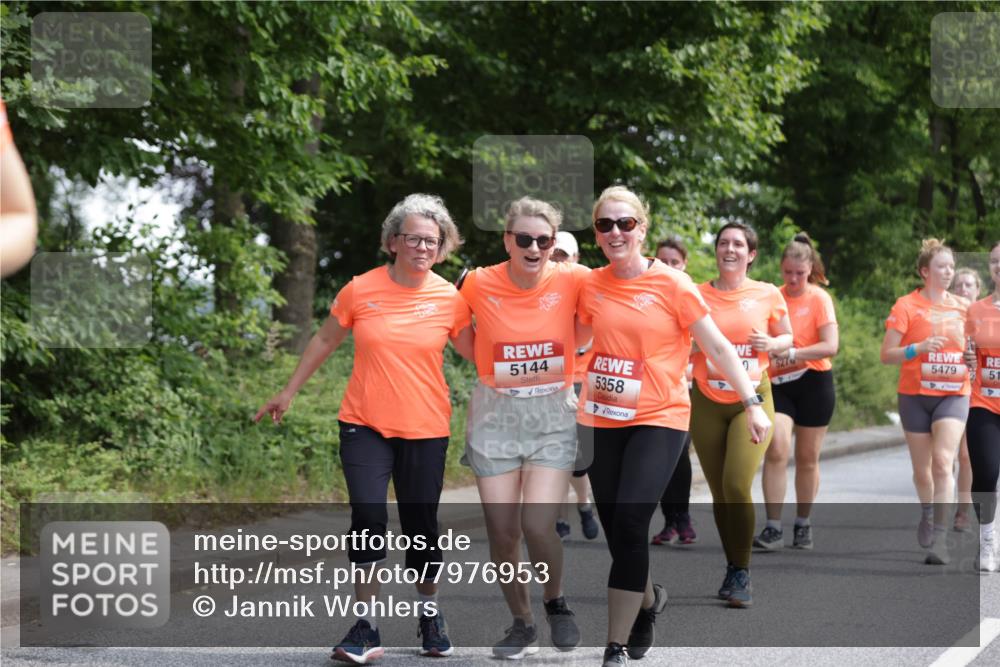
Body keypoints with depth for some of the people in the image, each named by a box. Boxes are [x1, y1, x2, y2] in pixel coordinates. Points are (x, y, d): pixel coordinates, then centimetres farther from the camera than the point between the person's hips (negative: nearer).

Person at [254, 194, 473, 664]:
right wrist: (289, 391, 16)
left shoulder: (450, 299, -3)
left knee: (421, 526, 8)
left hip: (425, 430, 1)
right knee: (368, 516, -15)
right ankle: (366, 628, -7)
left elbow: (476, 353, 9)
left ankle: (429, 613, 32)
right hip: (365, 425, -1)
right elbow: (325, 340, 10)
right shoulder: (361, 290, -4)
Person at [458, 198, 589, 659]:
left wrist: (563, 360, -1)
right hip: (495, 416, 1)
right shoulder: (478, 284, -9)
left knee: (538, 524, -15)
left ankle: (555, 601, 15)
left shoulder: (571, 281, -11)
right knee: (502, 532, 1)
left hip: (553, 415, -1)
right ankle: (522, 624, 23)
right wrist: (493, 367, 3)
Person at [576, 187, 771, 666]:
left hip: (659, 419, -4)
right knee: (614, 529, 9)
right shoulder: (590, 286, 3)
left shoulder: (672, 285, -7)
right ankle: (647, 599, 41)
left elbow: (716, 347, -3)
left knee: (630, 523, -17)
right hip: (602, 420, 4)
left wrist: (752, 403, -4)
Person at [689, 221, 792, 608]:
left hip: (753, 400, -2)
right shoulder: (698, 294, 0)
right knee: (719, 491, 6)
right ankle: (732, 567, 23)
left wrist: (770, 343, -9)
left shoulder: (768, 295, 0)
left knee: (737, 485, -17)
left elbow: (787, 338, 12)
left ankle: (742, 573, -4)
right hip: (707, 402, 2)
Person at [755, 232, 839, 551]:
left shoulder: (819, 298, -5)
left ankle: (803, 525, 23)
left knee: (807, 459, 8)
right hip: (778, 383, 2)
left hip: (814, 383, -2)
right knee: (777, 450, -16)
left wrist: (792, 354, -22)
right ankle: (773, 528, -15)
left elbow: (831, 346, -14)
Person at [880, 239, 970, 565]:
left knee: (943, 462, -17)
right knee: (922, 468, 9)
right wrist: (919, 348, -20)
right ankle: (928, 513, 40)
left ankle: (939, 538, -19)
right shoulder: (907, 305, -3)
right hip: (915, 395, -1)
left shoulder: (963, 307, 7)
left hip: (953, 395, 1)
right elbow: (887, 354, -5)